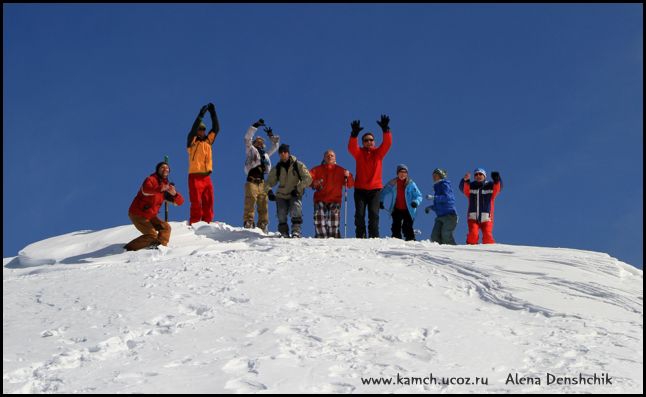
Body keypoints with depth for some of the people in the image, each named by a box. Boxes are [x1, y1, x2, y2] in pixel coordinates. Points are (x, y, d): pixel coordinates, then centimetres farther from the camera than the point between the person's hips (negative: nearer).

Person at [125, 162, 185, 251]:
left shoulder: (166, 186, 8)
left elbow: (180, 202, 1)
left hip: (150, 216, 8)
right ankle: (130, 248, -10)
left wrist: (174, 193, -22)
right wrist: (160, 188, -52)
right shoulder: (151, 179, -12)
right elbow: (145, 190, -37)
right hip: (137, 214, -8)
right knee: (152, 235, -16)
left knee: (166, 227, -2)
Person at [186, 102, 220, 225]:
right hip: (195, 176, -5)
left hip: (207, 177, 5)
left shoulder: (208, 140, 16)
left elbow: (216, 128, 13)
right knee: (196, 203, -11)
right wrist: (201, 114, -19)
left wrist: (213, 113, 6)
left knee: (208, 203, 2)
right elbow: (193, 129, -14)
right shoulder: (192, 141, 2)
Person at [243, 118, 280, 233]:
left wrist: (271, 136, 33)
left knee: (264, 208, 0)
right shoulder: (251, 150, 12)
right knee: (250, 205, -14)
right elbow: (247, 138, 0)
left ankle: (262, 230, 1)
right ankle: (248, 225, -19)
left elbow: (275, 146, 38)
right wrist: (255, 126, -2)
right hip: (252, 181, -5)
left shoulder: (265, 154, 26)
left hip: (262, 183, 6)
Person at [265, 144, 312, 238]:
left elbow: (308, 179, -11)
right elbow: (269, 182, 6)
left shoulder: (298, 165, -6)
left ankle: (296, 232, -21)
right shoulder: (277, 168, 3)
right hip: (281, 196, 3)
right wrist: (269, 191, -15)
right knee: (281, 217, -7)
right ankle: (284, 234, 7)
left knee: (296, 213, -25)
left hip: (295, 195, -3)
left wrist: (298, 188, -18)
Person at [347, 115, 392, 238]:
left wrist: (385, 129, -23)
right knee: (359, 214, -5)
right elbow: (351, 147, -15)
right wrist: (354, 134, -33)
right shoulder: (358, 153, 6)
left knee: (374, 214, -8)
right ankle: (360, 237, -1)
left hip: (375, 189, 0)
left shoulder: (379, 153, 8)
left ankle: (374, 237, -7)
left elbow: (387, 143, -7)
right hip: (360, 189, 0)